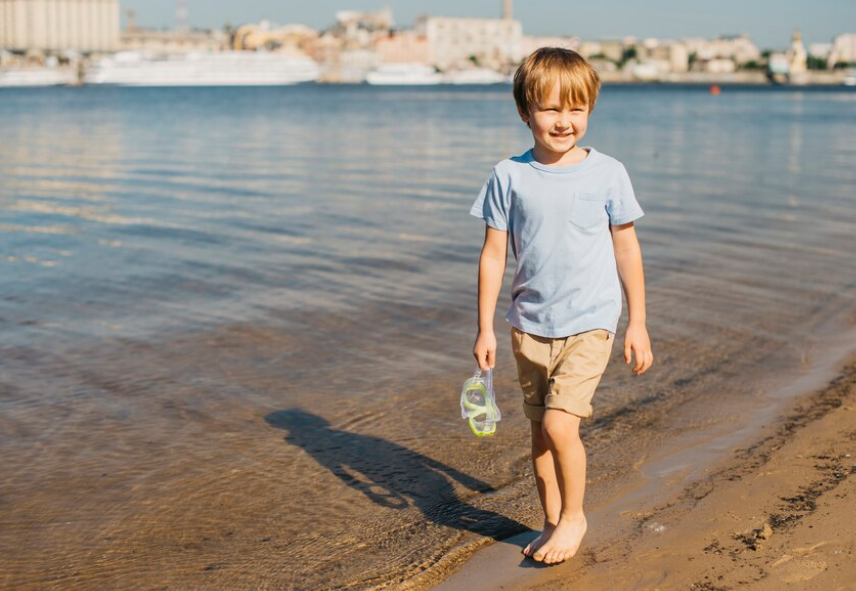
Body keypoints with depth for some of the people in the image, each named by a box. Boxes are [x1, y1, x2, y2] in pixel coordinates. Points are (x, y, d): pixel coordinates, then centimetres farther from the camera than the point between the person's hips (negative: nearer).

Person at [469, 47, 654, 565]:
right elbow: (494, 253, 2)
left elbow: (627, 249, 3)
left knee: (560, 424, -14)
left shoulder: (607, 173, -5)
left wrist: (638, 323, 4)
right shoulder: (509, 176, -3)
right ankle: (552, 522, 29)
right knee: (540, 429, 11)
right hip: (530, 324, 3)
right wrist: (486, 328, 1)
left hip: (589, 322, -3)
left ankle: (574, 515, 10)